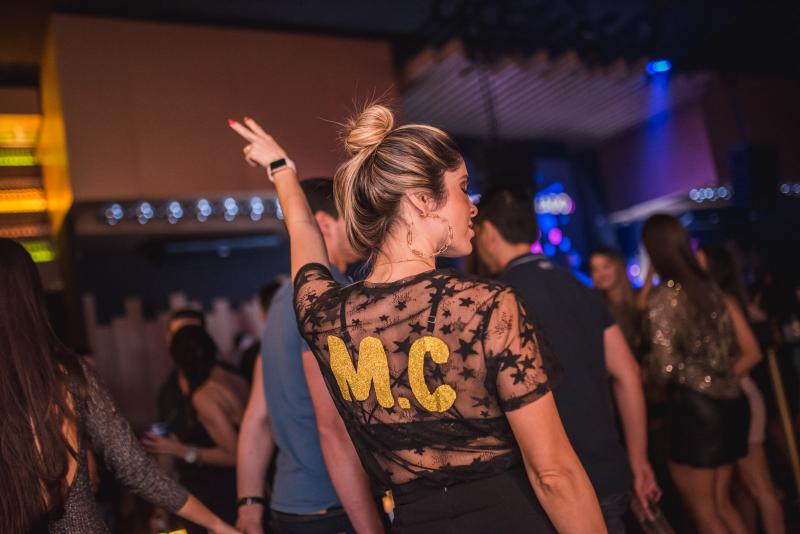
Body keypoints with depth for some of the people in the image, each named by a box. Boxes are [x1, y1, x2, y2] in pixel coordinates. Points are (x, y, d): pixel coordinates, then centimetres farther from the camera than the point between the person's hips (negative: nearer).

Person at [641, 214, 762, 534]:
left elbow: (665, 369, -17)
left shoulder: (664, 298, -12)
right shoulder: (713, 289, 9)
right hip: (728, 404, 8)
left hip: (694, 408, -8)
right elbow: (750, 353, 12)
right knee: (721, 504, 21)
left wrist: (643, 367, 3)